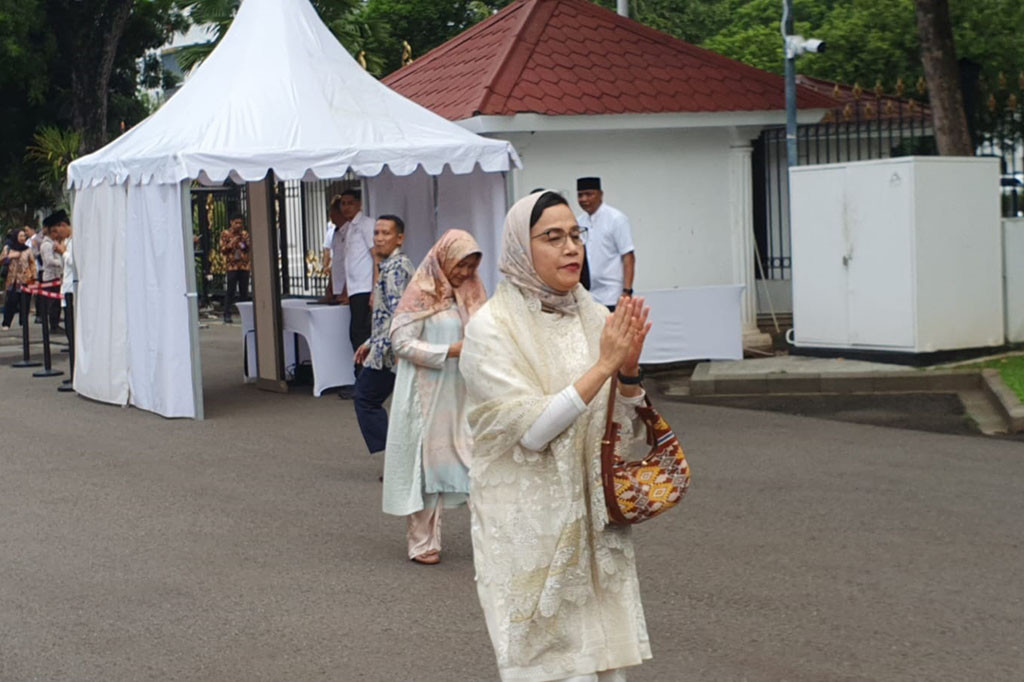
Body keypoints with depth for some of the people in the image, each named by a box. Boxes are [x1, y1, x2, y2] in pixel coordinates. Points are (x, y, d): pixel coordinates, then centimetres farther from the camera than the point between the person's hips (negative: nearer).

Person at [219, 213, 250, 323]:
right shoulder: (225, 234, 3)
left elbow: (250, 248, 11)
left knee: (244, 291, 3)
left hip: (244, 266, 3)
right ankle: (227, 315, -5)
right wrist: (231, 243, -14)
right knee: (230, 291, -6)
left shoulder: (245, 234, 11)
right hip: (231, 266, -3)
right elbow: (222, 250, 0)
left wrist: (246, 242, -8)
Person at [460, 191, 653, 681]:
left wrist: (629, 370, -11)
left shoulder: (596, 318, 5)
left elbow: (625, 430, 8)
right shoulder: (490, 328, -10)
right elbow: (530, 429, -18)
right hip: (530, 529, -5)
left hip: (595, 524, 5)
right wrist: (603, 365, -19)